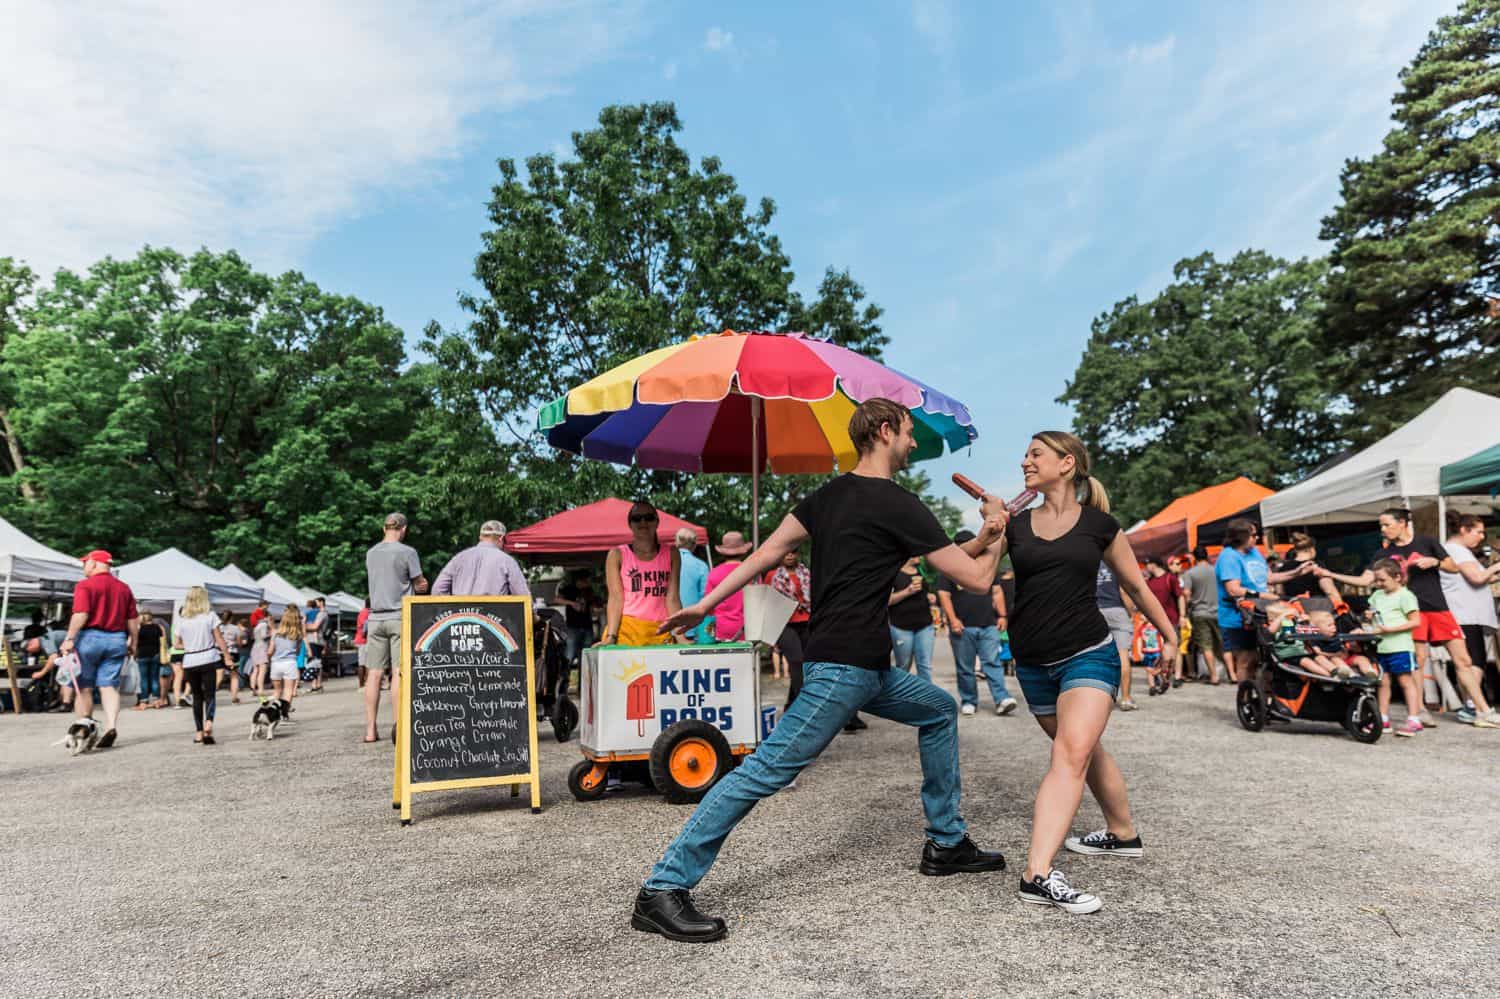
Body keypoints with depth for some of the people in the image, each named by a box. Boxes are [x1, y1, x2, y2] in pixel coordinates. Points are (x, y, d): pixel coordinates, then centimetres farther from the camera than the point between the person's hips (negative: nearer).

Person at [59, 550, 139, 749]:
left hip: (90, 637, -4)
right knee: (109, 686, 3)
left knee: (84, 688, 7)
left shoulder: (85, 586, -4)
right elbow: (133, 619, 12)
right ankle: (111, 725, -13)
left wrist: (69, 639, -14)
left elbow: (81, 615, -16)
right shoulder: (123, 588, 11)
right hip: (117, 639, 4)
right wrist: (132, 642, 20)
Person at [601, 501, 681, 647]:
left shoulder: (671, 554, 10)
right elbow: (616, 597, -1)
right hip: (626, 630, -1)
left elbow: (672, 597, 4)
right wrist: (611, 637, -13)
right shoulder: (617, 555, 6)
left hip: (661, 632, 2)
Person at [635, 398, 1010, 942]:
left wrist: (705, 604, 9)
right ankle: (662, 890, -8)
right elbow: (977, 580, -8)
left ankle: (947, 844, 29)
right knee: (768, 768, -11)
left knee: (940, 710, 21)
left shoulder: (828, 495, 13)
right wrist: (992, 543, 13)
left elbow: (766, 553, 8)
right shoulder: (898, 505, -11)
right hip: (842, 667, -10)